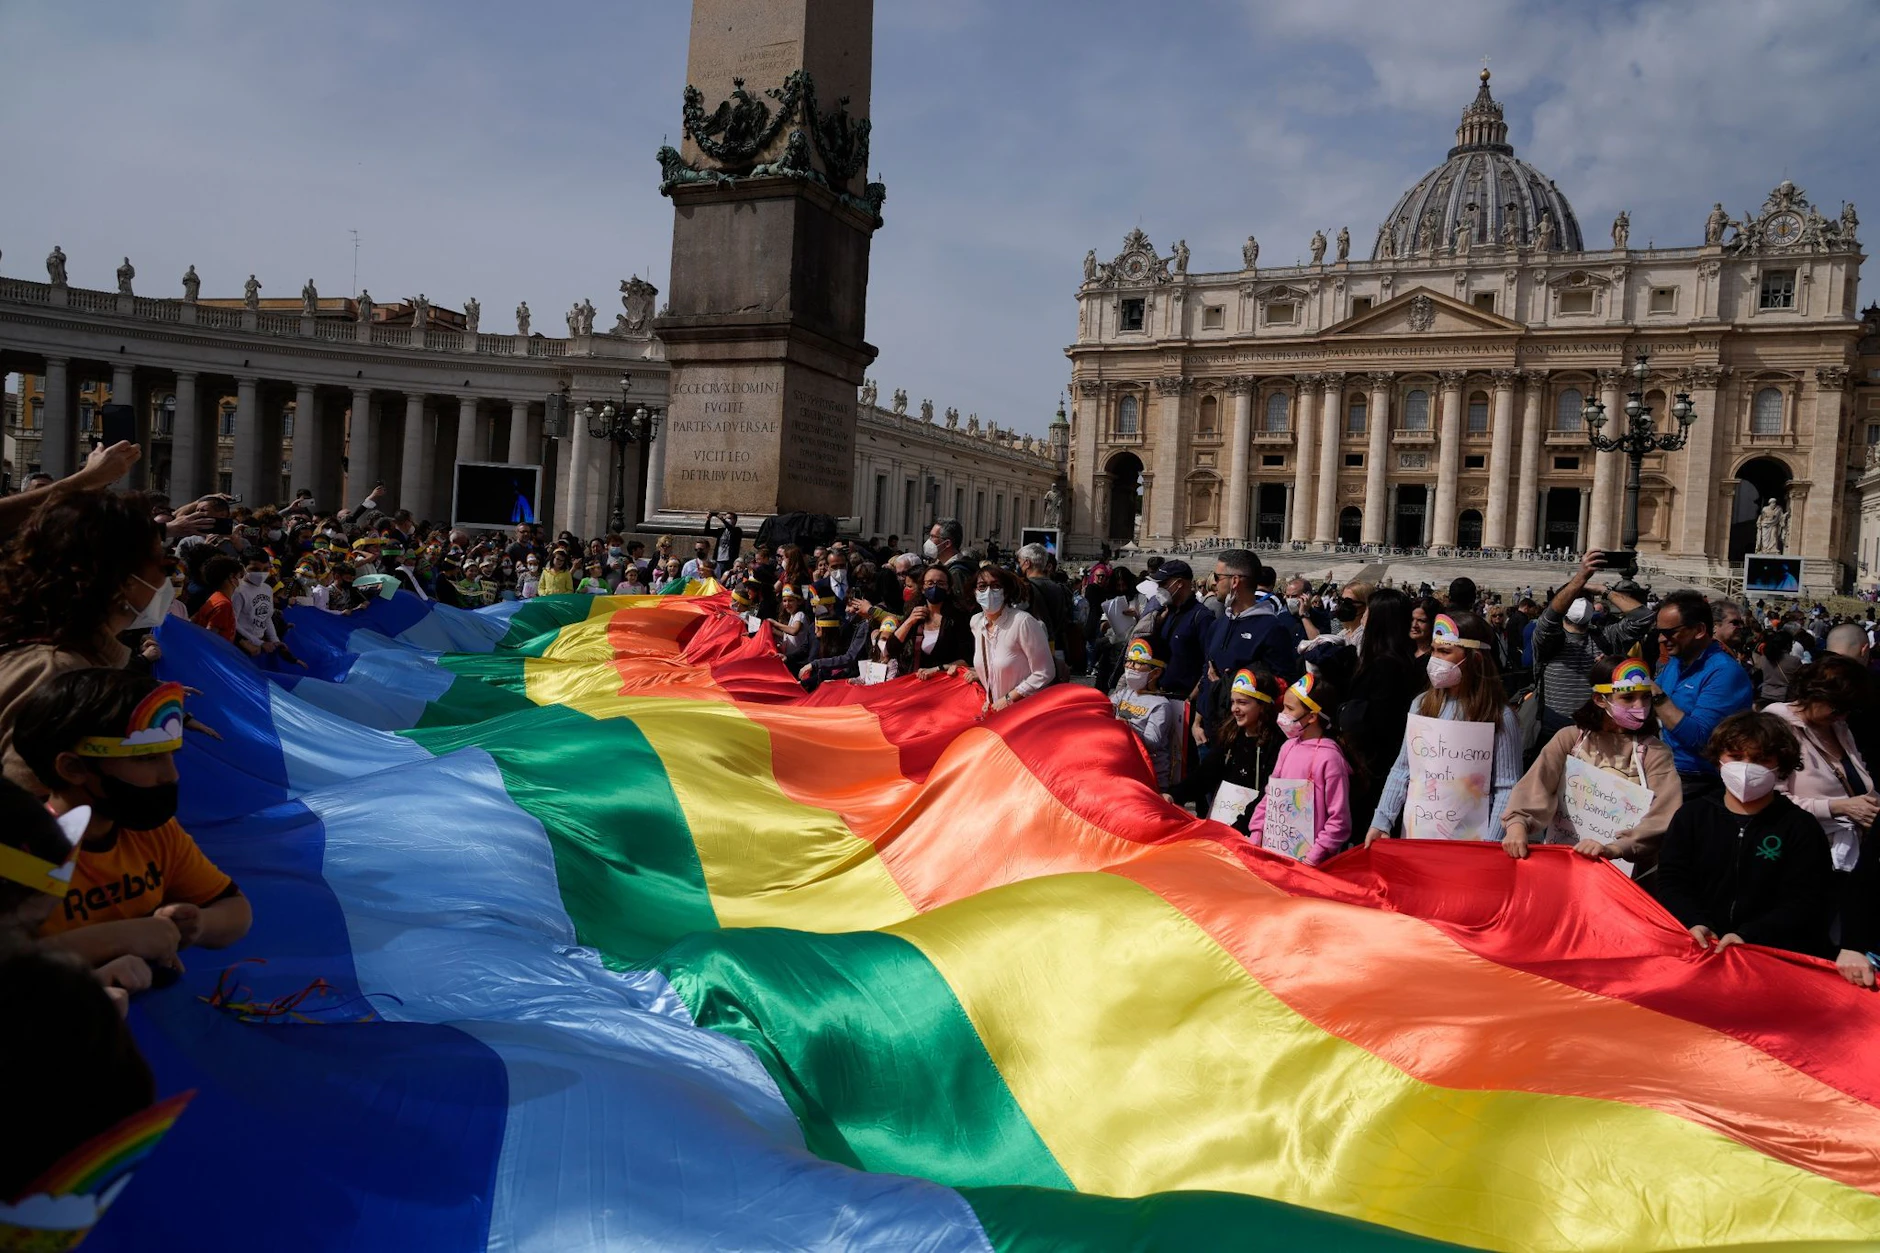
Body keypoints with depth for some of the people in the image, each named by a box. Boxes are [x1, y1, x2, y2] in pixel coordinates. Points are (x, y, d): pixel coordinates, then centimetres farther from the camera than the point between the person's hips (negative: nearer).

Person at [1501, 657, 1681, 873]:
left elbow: (1664, 819, -11)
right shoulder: (1570, 738, 7)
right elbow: (1535, 785, -8)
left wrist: (1613, 849, -28)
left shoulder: (1655, 752, 3)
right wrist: (1517, 823, -28)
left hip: (1622, 867, -1)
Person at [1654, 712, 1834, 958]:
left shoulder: (1802, 829, 4)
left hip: (1778, 954, 0)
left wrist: (1747, 937, -18)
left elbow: (1805, 905, -4)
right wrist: (1694, 923, -15)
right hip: (1699, 947, 0)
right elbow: (1672, 883, 6)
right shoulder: (1691, 815, 11)